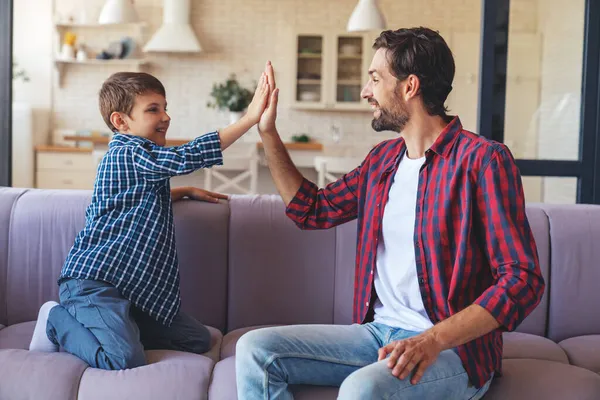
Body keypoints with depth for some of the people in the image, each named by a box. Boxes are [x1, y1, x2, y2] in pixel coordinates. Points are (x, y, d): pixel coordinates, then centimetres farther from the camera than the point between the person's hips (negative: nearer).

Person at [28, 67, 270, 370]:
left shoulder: (128, 155, 20)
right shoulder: (128, 153, -12)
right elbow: (186, 157, -25)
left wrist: (185, 191, 26)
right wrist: (250, 118, -26)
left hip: (131, 286, 10)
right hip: (93, 279, -10)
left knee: (197, 340, 6)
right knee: (125, 359, -29)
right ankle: (58, 321, -3)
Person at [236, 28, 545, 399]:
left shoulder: (482, 159, -11)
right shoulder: (383, 159, 13)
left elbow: (522, 279, -16)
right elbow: (312, 210, 24)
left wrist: (434, 339, -26)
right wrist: (268, 133, 19)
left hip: (455, 346, -7)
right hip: (378, 331, 7)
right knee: (255, 349, -9)